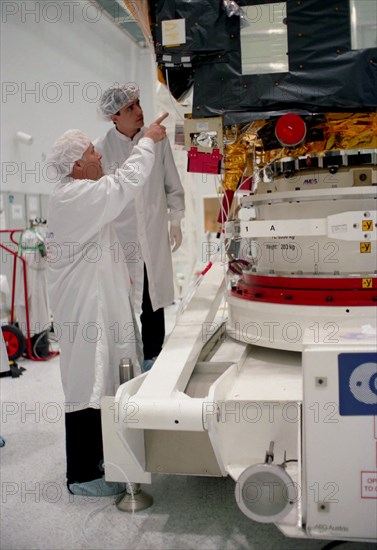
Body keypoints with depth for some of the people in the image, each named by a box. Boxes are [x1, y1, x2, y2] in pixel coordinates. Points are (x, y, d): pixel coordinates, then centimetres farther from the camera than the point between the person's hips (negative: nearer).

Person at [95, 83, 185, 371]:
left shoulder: (157, 140, -3)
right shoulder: (101, 149, -8)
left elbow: (173, 185, 8)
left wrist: (176, 221, 9)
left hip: (155, 237, 2)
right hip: (120, 239, -2)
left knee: (154, 303, 13)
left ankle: (152, 358, 30)